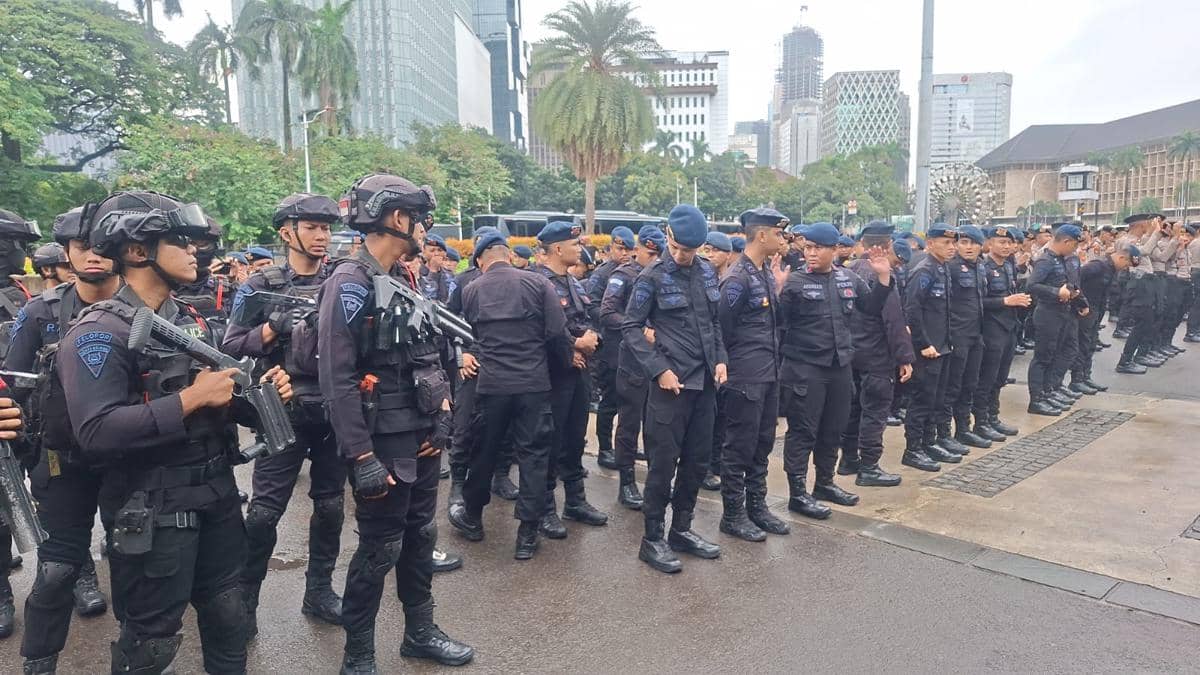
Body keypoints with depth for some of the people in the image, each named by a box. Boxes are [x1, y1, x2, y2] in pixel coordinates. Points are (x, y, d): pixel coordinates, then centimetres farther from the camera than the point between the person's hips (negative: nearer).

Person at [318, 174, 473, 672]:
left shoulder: (405, 282, 12)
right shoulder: (350, 284, -15)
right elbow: (337, 380, -20)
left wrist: (441, 418, 7)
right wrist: (361, 457, -21)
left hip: (423, 438, 8)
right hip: (384, 444, -8)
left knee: (419, 537, 18)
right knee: (379, 550, 3)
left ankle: (420, 633, 35)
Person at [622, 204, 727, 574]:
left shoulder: (708, 272, 8)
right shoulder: (652, 277, -8)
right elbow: (631, 327, -8)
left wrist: (721, 359, 4)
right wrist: (659, 369, -15)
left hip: (705, 380, 6)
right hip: (671, 381, -6)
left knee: (697, 459, 12)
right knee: (664, 462, -1)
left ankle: (681, 529, 27)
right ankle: (652, 539, 12)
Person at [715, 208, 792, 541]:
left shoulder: (768, 274, 11)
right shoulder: (738, 278, -16)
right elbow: (722, 327, -12)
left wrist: (779, 288, 6)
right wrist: (733, 362, -5)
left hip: (770, 374, 9)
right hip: (745, 377, -9)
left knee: (762, 444, 16)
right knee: (739, 447, 2)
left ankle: (756, 507, 29)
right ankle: (733, 514, 15)